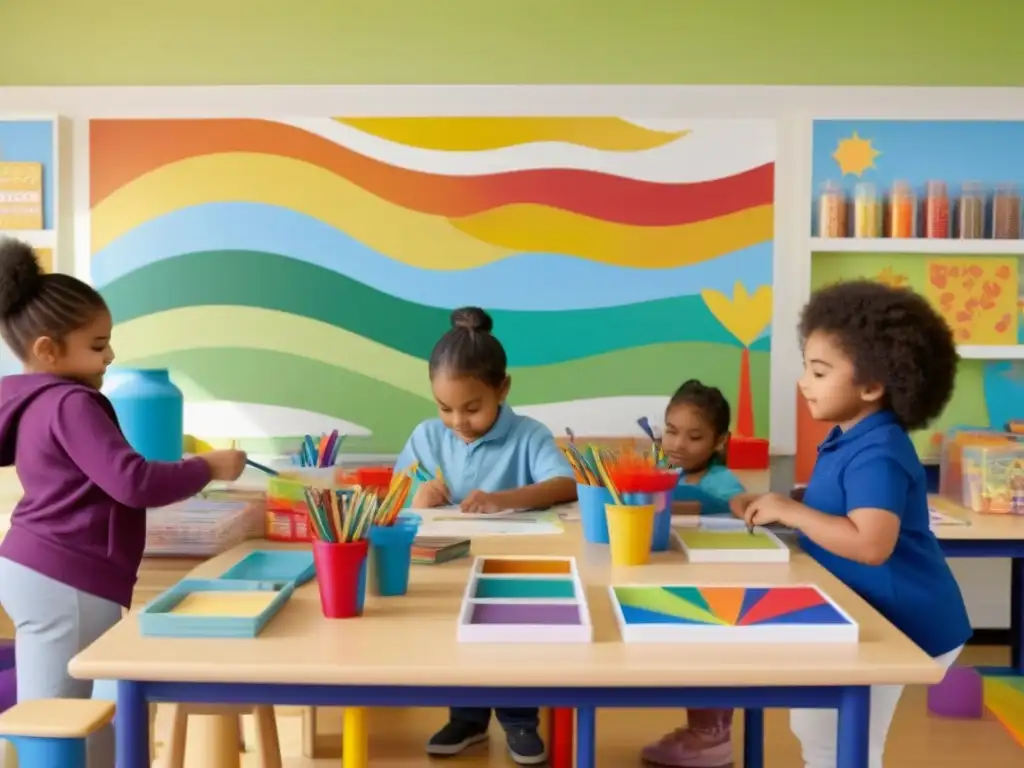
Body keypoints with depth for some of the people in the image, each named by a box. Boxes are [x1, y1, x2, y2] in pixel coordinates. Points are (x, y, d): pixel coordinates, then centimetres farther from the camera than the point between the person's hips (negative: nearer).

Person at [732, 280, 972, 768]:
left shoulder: (876, 454, -26)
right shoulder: (849, 441, 5)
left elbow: (871, 544, -38)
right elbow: (832, 515, 14)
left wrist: (789, 511, -28)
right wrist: (772, 507, -1)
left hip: (900, 625, -10)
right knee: (815, 729, 24)